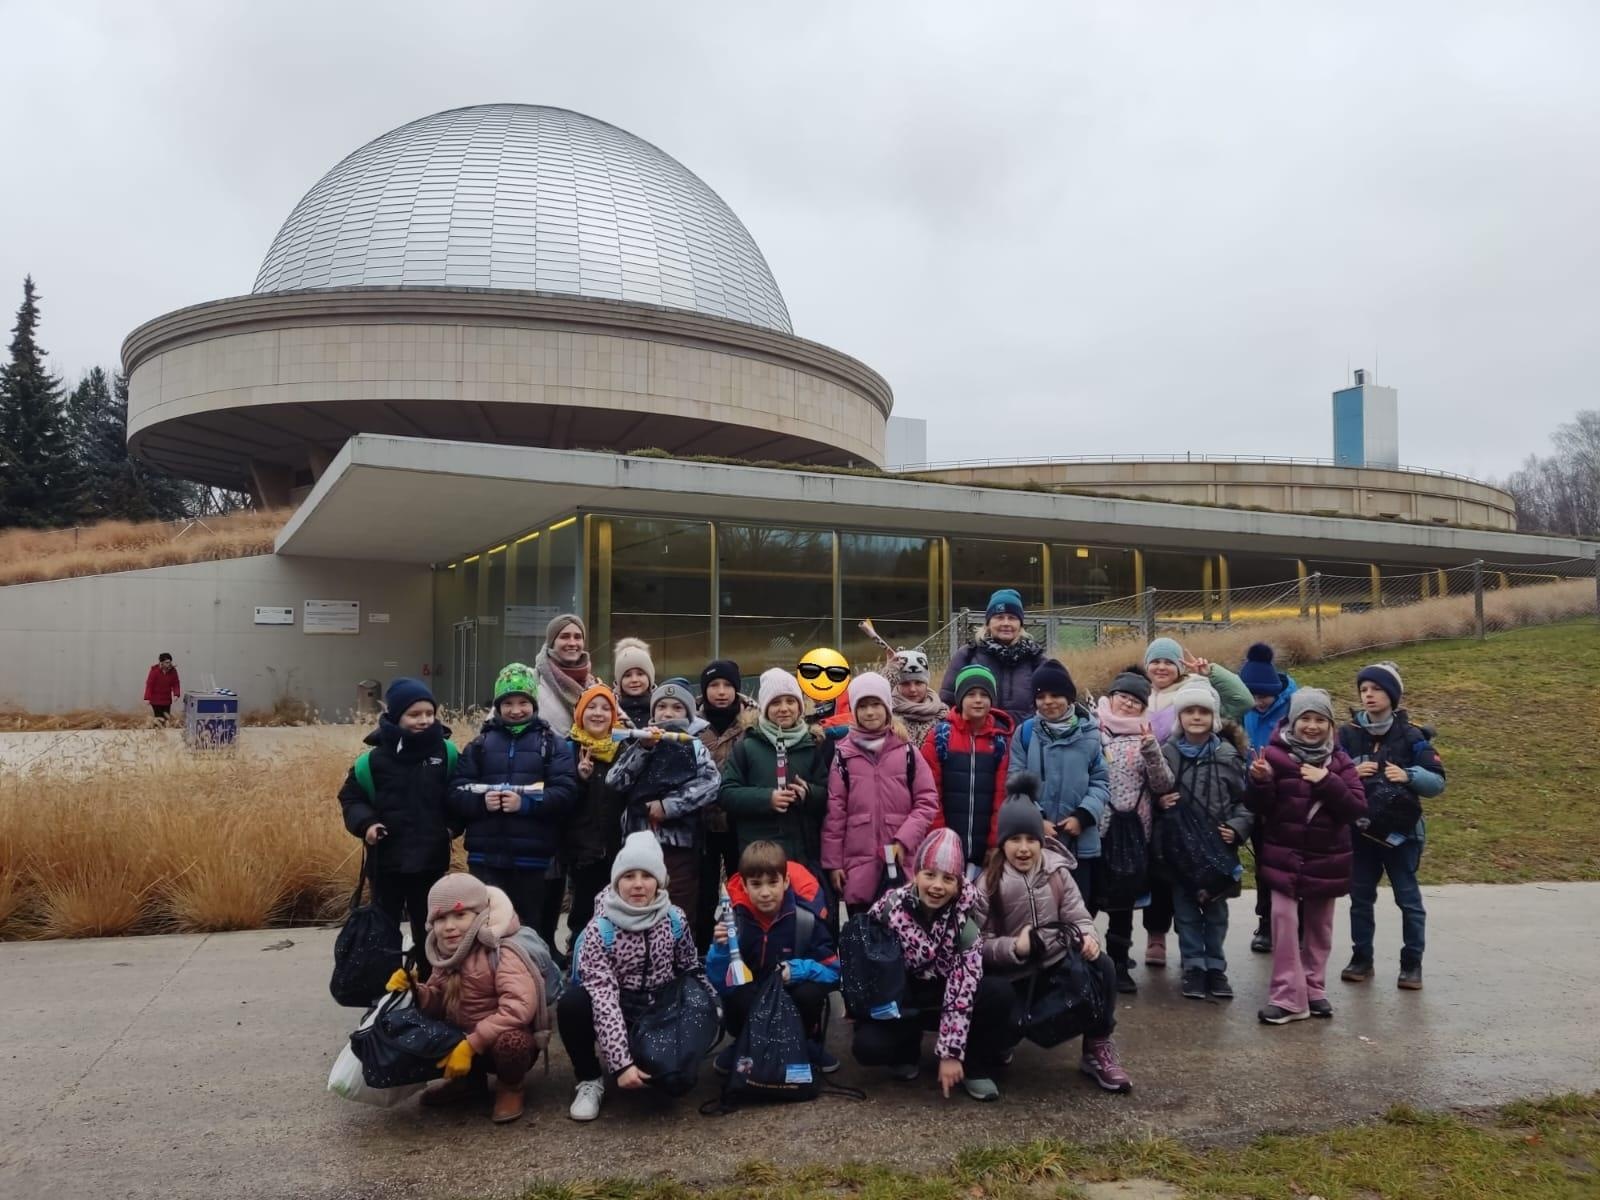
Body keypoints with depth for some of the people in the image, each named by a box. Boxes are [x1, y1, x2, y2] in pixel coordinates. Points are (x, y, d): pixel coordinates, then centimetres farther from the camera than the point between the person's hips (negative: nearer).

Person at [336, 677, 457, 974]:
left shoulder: (446, 752, -4)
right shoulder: (377, 757, -9)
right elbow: (351, 795, 3)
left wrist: (453, 824, -3)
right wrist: (364, 823, -13)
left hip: (431, 859, 1)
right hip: (387, 859, -1)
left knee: (428, 929, 14)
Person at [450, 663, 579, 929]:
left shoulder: (553, 745, 4)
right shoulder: (479, 744, 11)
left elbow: (566, 793, -7)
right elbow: (456, 793, 4)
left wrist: (526, 803, -21)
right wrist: (481, 800, -17)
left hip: (532, 857, -1)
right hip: (485, 856, 1)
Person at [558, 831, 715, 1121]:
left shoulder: (675, 919, -10)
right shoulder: (599, 930, -21)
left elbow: (691, 969, 6)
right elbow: (603, 998, -28)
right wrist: (621, 1064, -36)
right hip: (618, 1011, -2)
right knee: (571, 1003, -33)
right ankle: (590, 1080, -7)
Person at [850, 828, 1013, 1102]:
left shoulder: (965, 925, -17)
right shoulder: (889, 907, -18)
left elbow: (962, 991, -21)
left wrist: (951, 1053, -25)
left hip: (940, 998, 1)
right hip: (895, 1000, -1)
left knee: (998, 993, -26)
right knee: (867, 1046, -30)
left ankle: (976, 1067, -1)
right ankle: (906, 1048, 7)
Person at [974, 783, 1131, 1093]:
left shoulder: (1057, 872, -6)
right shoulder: (988, 885, -14)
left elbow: (1078, 916, -3)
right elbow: (981, 945, -13)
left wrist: (1088, 936, -26)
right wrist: (1016, 947, -31)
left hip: (1057, 961, 3)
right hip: (1010, 973, -3)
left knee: (1102, 966, -22)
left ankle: (1097, 1050, -3)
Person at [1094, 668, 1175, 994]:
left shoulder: (1146, 737, 9)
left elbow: (1163, 786, 1)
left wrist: (1151, 751, -13)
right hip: (1093, 827, -2)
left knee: (1123, 900, 9)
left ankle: (1120, 964, 21)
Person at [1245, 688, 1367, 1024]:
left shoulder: (1339, 761, 0)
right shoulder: (1275, 755, -7)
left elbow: (1357, 809, -9)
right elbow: (1259, 808, -7)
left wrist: (1326, 781, -21)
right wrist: (1260, 781, -27)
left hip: (1326, 858, 2)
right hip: (1284, 855, -2)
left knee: (1319, 926, 13)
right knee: (1284, 919, -10)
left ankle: (1314, 989, 28)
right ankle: (1288, 997, -5)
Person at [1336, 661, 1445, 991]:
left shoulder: (1411, 735, -6)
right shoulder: (1348, 733, 0)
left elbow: (1437, 782, -8)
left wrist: (1408, 776, -25)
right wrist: (1351, 774, -18)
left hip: (1401, 831, -2)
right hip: (1359, 830, 2)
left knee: (1408, 899, 5)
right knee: (1360, 898, 11)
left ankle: (1412, 964, 16)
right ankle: (1361, 959, 23)